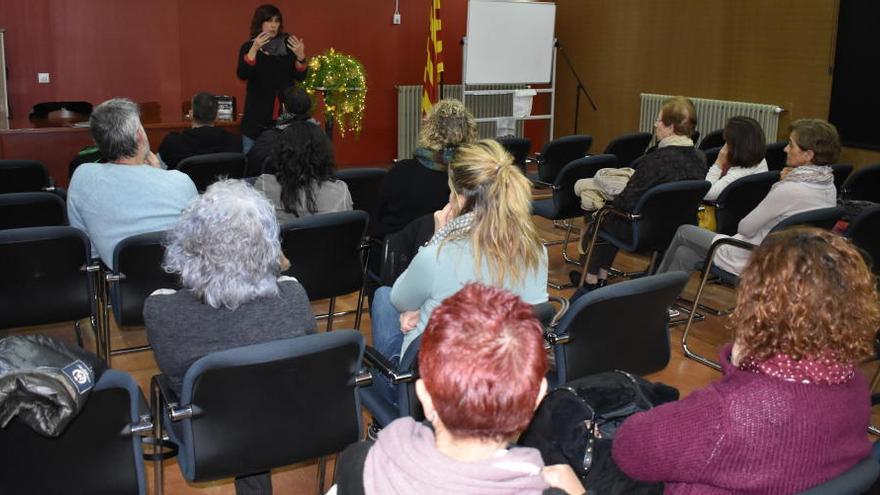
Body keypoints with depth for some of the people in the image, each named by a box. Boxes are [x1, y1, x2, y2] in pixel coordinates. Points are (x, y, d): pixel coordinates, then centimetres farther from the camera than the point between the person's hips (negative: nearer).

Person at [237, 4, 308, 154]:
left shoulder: (288, 45, 3)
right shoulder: (248, 46, 1)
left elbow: (301, 77, 0)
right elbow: (242, 75, -14)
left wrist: (300, 56, -18)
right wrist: (254, 49, -23)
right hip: (257, 114, -1)